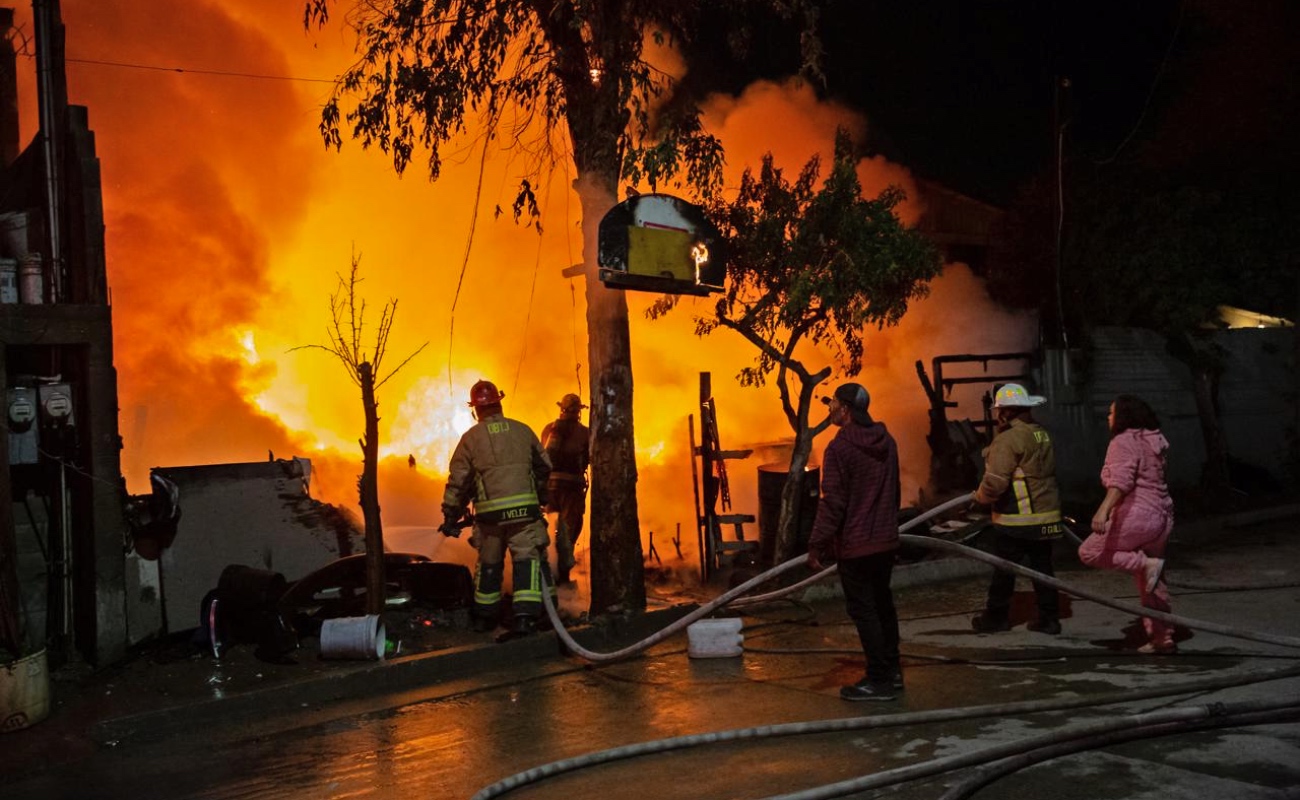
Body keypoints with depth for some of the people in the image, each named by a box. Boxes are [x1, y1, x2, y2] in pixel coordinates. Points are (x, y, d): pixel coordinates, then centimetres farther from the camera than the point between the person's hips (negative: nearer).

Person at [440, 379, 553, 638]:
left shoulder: (471, 437, 2)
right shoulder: (522, 430, 8)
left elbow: (458, 481, 3)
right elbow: (544, 468, 15)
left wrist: (451, 517, 11)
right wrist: (541, 498, 30)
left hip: (490, 512, 0)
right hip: (524, 507, 0)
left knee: (489, 563, 16)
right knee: (528, 559, -1)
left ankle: (484, 616, 27)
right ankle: (525, 615, -15)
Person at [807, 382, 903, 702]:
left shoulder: (839, 448, -17)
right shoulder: (887, 442, 7)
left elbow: (832, 502, -18)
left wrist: (817, 544, -13)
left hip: (855, 544, -8)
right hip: (886, 540, 8)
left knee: (863, 610, -1)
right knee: (883, 604, 17)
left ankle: (878, 681, 2)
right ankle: (891, 672, 25)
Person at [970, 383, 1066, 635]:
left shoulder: (1008, 439, -18)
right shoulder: (1042, 434, 10)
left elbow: (995, 482, -24)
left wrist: (980, 497, -3)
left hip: (1016, 521, -8)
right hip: (1047, 515, 8)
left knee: (1004, 569, 6)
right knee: (1042, 567, 12)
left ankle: (996, 616, 16)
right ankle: (1048, 618, 14)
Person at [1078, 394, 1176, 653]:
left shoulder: (1123, 442, -11)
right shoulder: (1153, 440, 16)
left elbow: (1121, 480, -28)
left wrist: (1104, 509, -40)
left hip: (1136, 516, -9)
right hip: (1161, 517, 9)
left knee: (1089, 552, 0)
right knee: (1151, 583, 15)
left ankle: (1147, 564, -13)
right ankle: (1163, 637, 17)